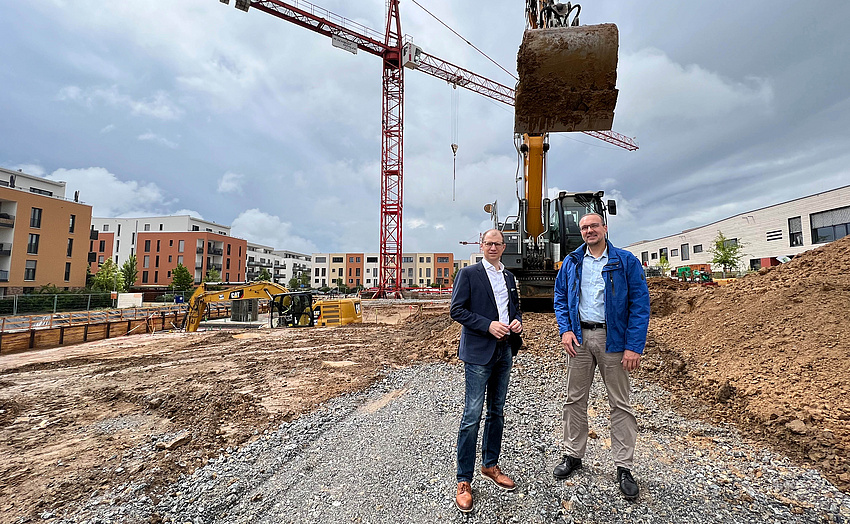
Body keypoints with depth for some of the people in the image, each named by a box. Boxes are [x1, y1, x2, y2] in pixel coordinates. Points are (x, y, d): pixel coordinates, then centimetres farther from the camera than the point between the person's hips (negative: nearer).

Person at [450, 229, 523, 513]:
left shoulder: (509, 277, 13)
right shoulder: (468, 273, -6)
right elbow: (457, 310, -11)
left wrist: (517, 321, -1)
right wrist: (488, 325, -19)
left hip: (505, 351, 7)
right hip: (478, 352, -6)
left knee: (497, 412, 17)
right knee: (472, 416, -3)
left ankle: (490, 465, 35)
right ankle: (464, 481, 12)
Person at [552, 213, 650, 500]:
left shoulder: (626, 261, -3)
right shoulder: (571, 263, 6)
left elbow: (640, 304, -7)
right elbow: (560, 298, 10)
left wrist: (634, 346, -13)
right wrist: (565, 329, -4)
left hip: (612, 338, -2)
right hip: (579, 337, 3)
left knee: (620, 404, 8)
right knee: (575, 399, 11)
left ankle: (624, 467, 22)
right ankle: (573, 455, 27)